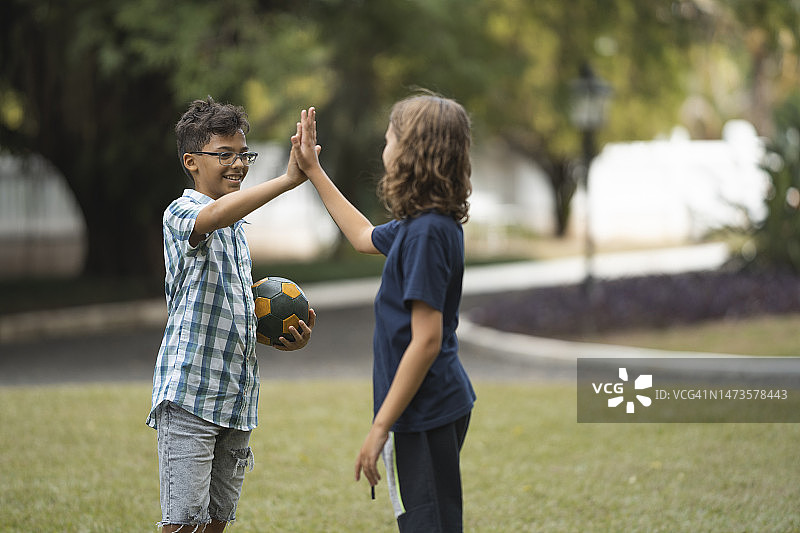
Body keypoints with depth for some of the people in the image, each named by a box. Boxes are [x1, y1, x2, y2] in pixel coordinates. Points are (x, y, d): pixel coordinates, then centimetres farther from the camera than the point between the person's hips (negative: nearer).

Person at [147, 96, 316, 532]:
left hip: (236, 399, 8)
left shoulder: (237, 230, 20)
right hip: (189, 395, -8)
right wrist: (288, 179, -38)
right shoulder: (181, 213, -6)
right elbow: (216, 214, -32)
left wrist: (282, 338, 9)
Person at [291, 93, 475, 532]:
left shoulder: (426, 233, -21)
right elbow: (365, 237, 31)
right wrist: (314, 171, 33)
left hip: (426, 413, -10)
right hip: (440, 405, 10)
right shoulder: (417, 223, 9)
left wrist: (380, 428, -20)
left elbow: (426, 340, -23)